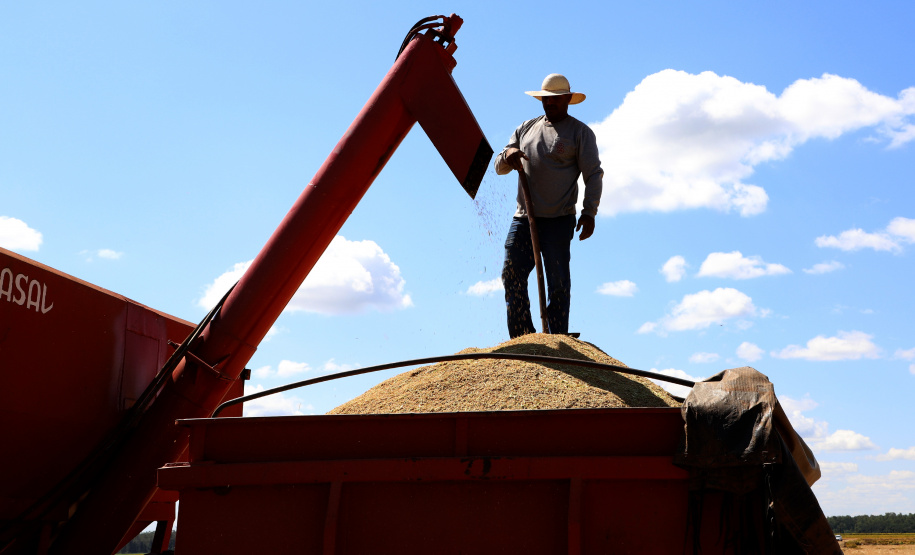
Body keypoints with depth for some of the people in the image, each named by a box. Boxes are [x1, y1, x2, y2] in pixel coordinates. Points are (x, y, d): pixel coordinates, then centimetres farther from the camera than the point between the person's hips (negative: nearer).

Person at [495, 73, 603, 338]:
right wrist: (508, 155, -7)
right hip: (523, 218, 4)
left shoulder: (580, 132, 6)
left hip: (558, 221, -4)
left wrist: (589, 212, -12)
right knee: (511, 275, -4)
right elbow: (499, 168, 18)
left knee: (558, 283, -4)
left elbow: (594, 175, 0)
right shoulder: (526, 128, 19)